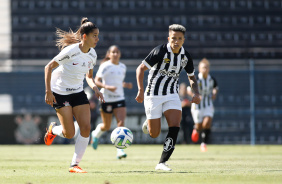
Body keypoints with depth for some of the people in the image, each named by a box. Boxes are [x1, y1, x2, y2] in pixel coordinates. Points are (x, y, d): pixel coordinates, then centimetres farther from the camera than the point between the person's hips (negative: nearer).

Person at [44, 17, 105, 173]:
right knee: (69, 134, -9)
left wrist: (95, 89, -7)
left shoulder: (92, 54, 0)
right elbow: (48, 67, -15)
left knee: (86, 127, -10)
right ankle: (53, 129, 27)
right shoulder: (71, 51, -21)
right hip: (60, 93, -6)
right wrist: (48, 92, -20)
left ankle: (75, 165, -1)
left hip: (78, 92, 6)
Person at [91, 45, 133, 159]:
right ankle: (95, 134, 44)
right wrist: (107, 87, -29)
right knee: (106, 126, 8)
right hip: (106, 99, -4)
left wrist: (125, 85, 1)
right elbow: (96, 81, -12)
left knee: (121, 123, -14)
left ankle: (120, 151, -15)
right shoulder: (105, 66, -9)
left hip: (119, 98, 4)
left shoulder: (123, 67, 9)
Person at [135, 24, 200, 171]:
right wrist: (141, 90, -22)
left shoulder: (186, 56, -1)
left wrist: (196, 94, -3)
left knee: (175, 126, -18)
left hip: (172, 95, 4)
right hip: (153, 94, -3)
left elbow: (191, 76, 15)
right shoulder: (160, 51, -16)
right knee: (154, 134, 1)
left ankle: (162, 163, -14)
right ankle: (148, 124, 40)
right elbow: (140, 68, -12)